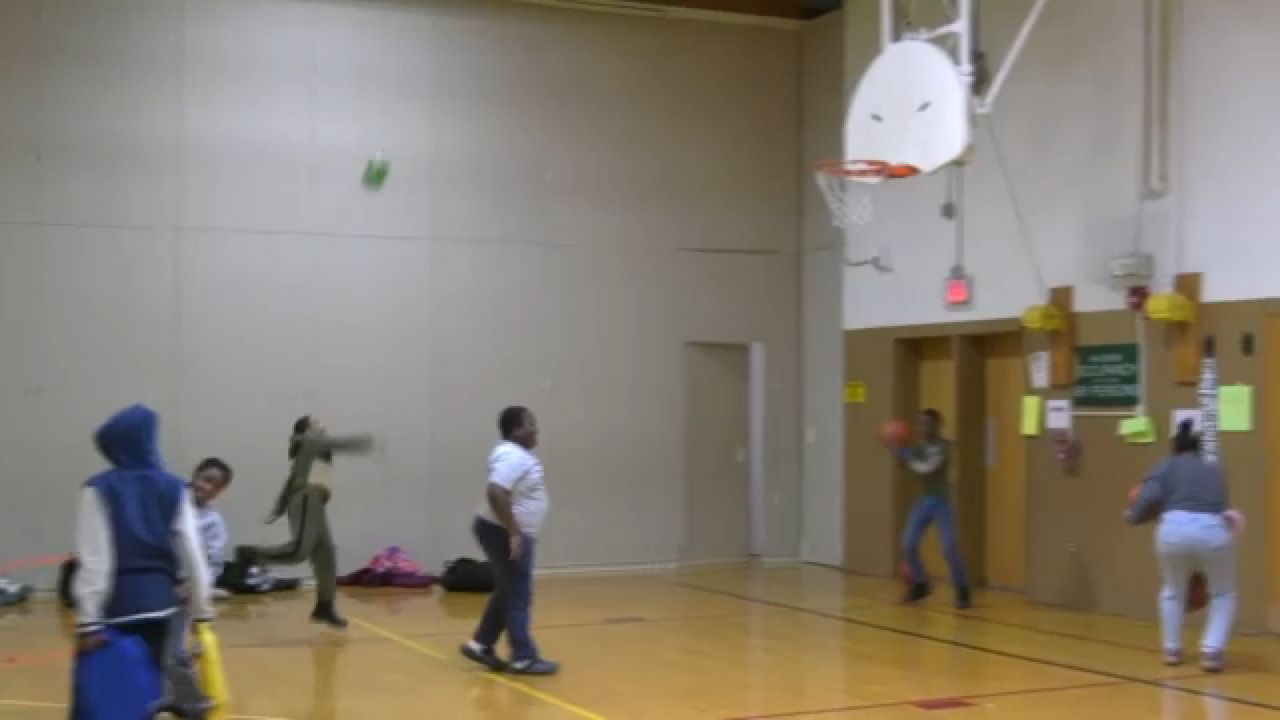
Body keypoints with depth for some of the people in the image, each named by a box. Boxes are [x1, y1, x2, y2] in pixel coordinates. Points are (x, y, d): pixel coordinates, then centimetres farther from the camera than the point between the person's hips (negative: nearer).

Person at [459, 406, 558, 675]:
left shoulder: (517, 454, 12)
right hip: (504, 534, -11)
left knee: (509, 592, 17)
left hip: (511, 533, 11)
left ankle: (480, 645, 22)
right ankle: (523, 658, 1)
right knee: (518, 596, -4)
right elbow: (496, 494, -32)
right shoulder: (513, 457, -21)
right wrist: (514, 533, -28)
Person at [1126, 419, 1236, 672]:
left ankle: (1172, 650, 29)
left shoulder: (1166, 466, 21)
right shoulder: (1214, 471, 31)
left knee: (1173, 591, 28)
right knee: (1224, 593, 25)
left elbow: (1151, 497, 2)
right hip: (1214, 530, 1)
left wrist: (1134, 515, 24)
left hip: (1175, 528, -1)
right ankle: (1212, 652, 11)